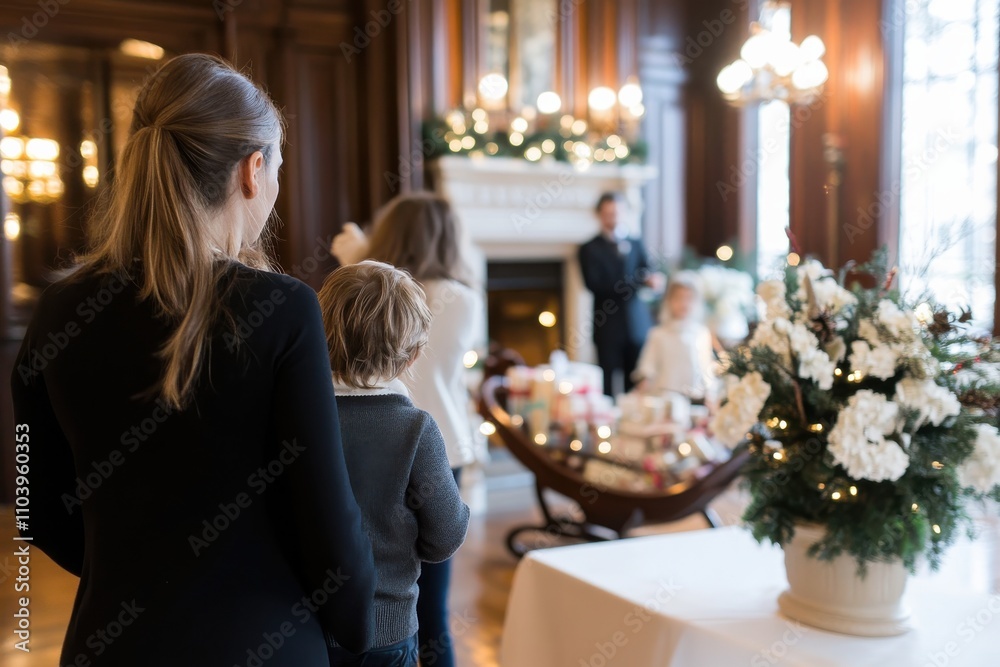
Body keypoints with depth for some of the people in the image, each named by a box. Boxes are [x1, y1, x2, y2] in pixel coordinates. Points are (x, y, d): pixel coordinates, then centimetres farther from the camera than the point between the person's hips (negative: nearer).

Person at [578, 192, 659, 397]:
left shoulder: (636, 244, 14)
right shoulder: (589, 249, 2)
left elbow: (648, 277, 8)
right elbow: (594, 284, -12)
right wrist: (637, 281, -17)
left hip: (638, 325, 3)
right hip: (608, 327, -3)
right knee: (609, 388, -1)